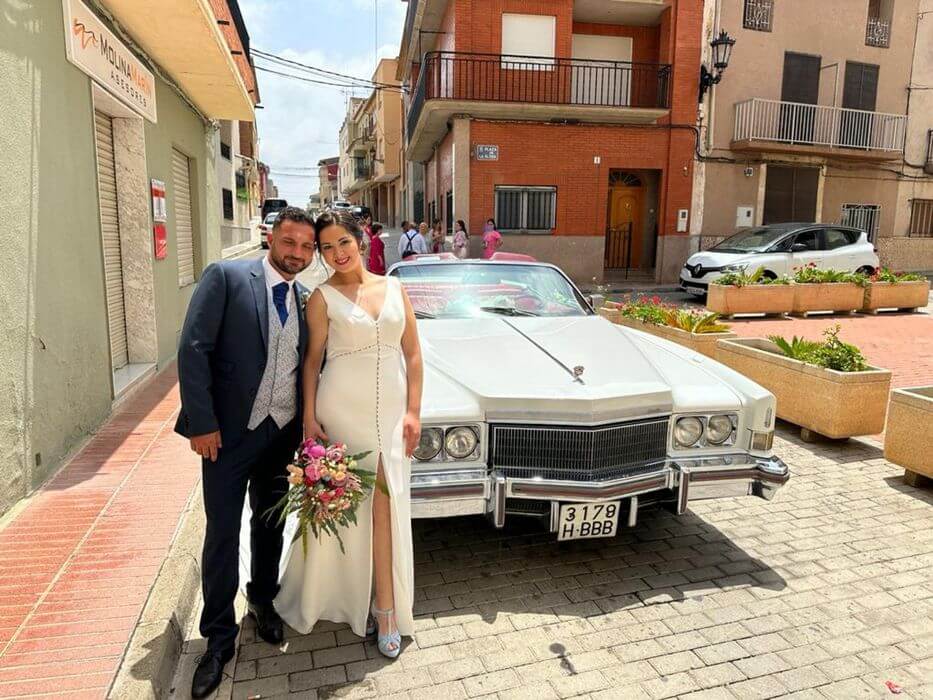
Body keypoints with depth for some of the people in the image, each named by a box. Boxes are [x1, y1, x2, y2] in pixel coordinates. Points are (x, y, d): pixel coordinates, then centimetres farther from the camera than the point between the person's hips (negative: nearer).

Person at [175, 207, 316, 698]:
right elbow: (193, 349, -13)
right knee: (222, 533, 6)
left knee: (270, 523, 18)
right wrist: (201, 422, -16)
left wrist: (309, 422, 0)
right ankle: (219, 637, 23)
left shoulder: (304, 299, 6)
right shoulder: (225, 277, -8)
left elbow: (305, 364, 8)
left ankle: (263, 600, 41)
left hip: (284, 432, 4)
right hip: (229, 431, -4)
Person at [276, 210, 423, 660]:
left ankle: (385, 606, 21)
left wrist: (413, 411, -1)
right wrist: (309, 417, -7)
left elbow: (412, 353, 6)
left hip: (390, 409, 2)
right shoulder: (323, 297, 0)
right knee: (344, 505, 4)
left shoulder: (394, 288, 6)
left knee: (386, 505, 5)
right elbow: (313, 360, 1)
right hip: (342, 407, -2)